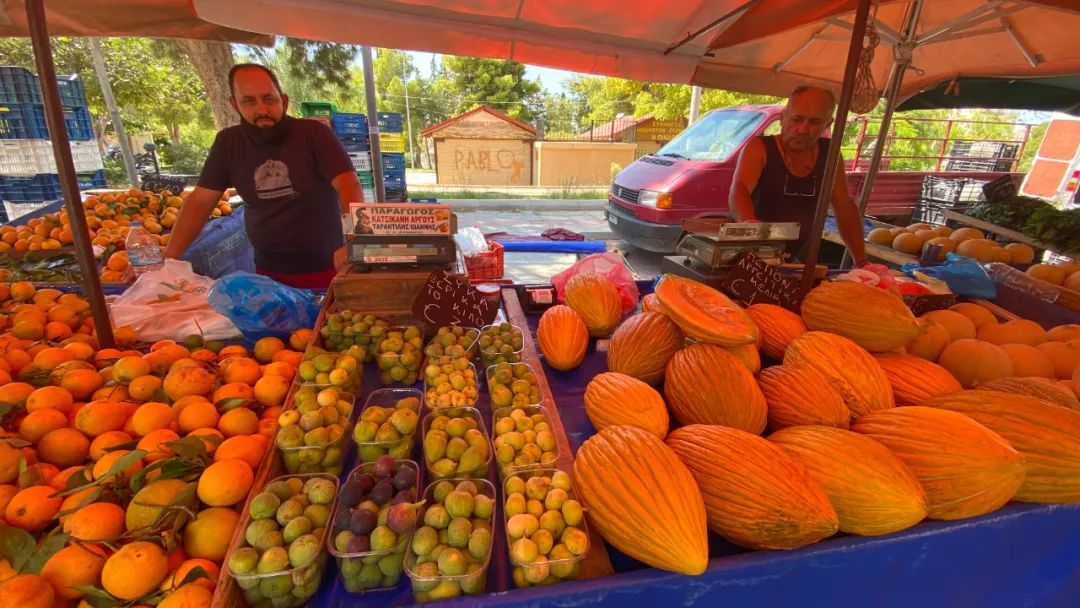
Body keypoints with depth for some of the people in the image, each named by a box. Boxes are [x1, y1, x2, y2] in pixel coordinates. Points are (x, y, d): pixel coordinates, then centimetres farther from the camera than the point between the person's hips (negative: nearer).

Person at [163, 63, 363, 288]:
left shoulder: (314, 134, -9)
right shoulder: (228, 142, 2)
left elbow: (348, 185, -21)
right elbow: (200, 201, 5)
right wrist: (169, 260, -4)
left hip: (326, 268, -3)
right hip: (270, 273, 3)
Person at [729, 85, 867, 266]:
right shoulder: (759, 149, -10)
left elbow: (844, 207, 9)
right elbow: (738, 191, -28)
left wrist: (861, 261, 2)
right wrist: (749, 222, -50)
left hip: (796, 261, 4)